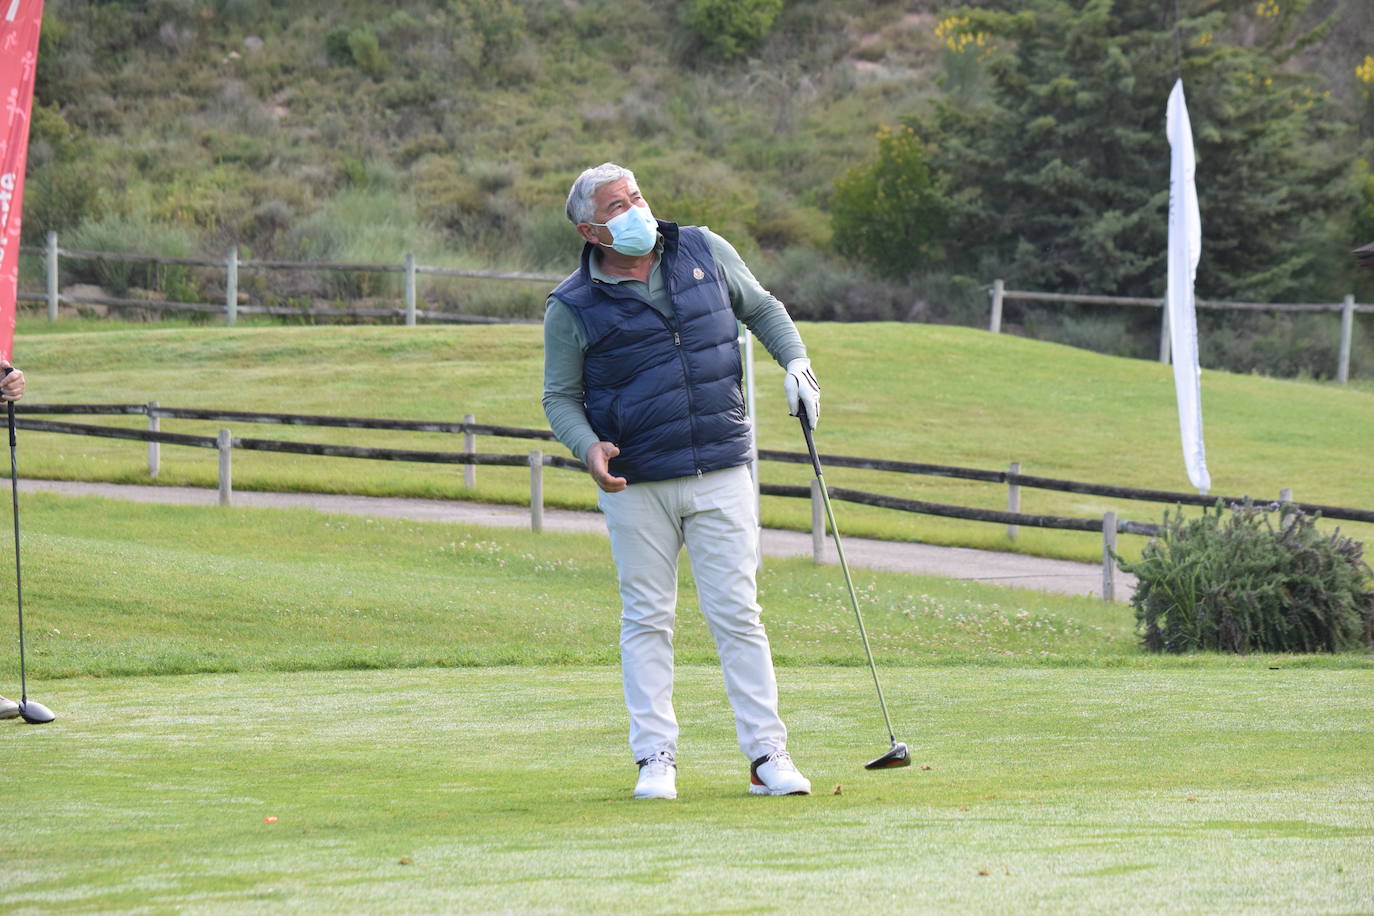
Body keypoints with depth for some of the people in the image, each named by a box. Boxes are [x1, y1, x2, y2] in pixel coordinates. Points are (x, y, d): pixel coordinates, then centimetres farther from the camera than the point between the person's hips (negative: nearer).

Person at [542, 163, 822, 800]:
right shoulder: (572, 309, -3)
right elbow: (560, 397, 4)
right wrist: (588, 447, -15)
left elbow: (761, 309, 20)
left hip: (721, 474, 1)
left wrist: (796, 362, 4)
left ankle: (767, 755, 0)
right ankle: (655, 759, 9)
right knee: (646, 619, 3)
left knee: (737, 614, -2)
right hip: (635, 484, -1)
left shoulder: (705, 252, 5)